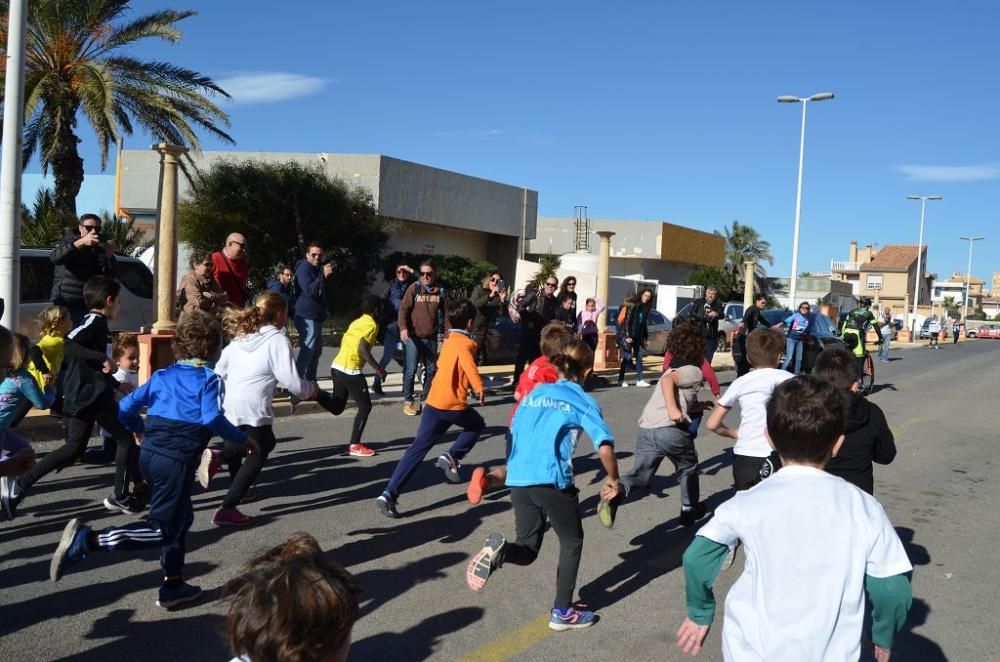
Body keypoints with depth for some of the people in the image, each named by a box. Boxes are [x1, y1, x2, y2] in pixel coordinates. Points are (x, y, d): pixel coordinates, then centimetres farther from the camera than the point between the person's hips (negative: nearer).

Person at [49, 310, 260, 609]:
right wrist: (244, 439, -8)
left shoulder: (163, 375, 14)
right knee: (162, 528, -1)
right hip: (177, 460, -8)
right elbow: (212, 419, -20)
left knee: (181, 517, 21)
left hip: (150, 453, 8)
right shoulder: (210, 379, -5)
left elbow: (126, 408, 14)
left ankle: (173, 586, 27)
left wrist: (138, 430, 34)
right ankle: (88, 539, -15)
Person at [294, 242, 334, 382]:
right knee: (307, 351, -15)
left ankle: (311, 385, 23)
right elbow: (310, 290, -29)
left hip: (316, 316, 10)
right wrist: (323, 276, -36)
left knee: (316, 351, 15)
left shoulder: (317, 269, 17)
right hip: (307, 317, -10)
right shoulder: (303, 269, -12)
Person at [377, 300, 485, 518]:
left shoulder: (448, 341, 18)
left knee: (417, 450, 4)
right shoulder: (466, 343, -5)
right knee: (477, 425, 25)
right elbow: (468, 364, -27)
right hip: (454, 405, -6)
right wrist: (479, 388, -34)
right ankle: (451, 457, 5)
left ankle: (389, 494, -7)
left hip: (433, 404, 6)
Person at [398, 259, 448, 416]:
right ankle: (408, 401, 6)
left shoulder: (441, 291, 5)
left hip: (431, 338, 4)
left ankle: (425, 400, 23)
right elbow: (403, 309, -7)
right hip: (413, 336, -3)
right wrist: (403, 328, -22)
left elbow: (445, 314, 9)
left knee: (431, 369, 9)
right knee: (411, 369, -5)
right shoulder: (414, 288, -3)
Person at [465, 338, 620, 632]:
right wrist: (613, 480, 8)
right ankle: (562, 612, 20)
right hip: (552, 481, -5)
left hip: (517, 480, 5)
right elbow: (605, 448, -8)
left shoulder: (534, 393, 18)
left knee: (528, 549, 16)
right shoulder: (583, 402, 3)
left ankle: (498, 551, -16)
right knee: (572, 542, 19)